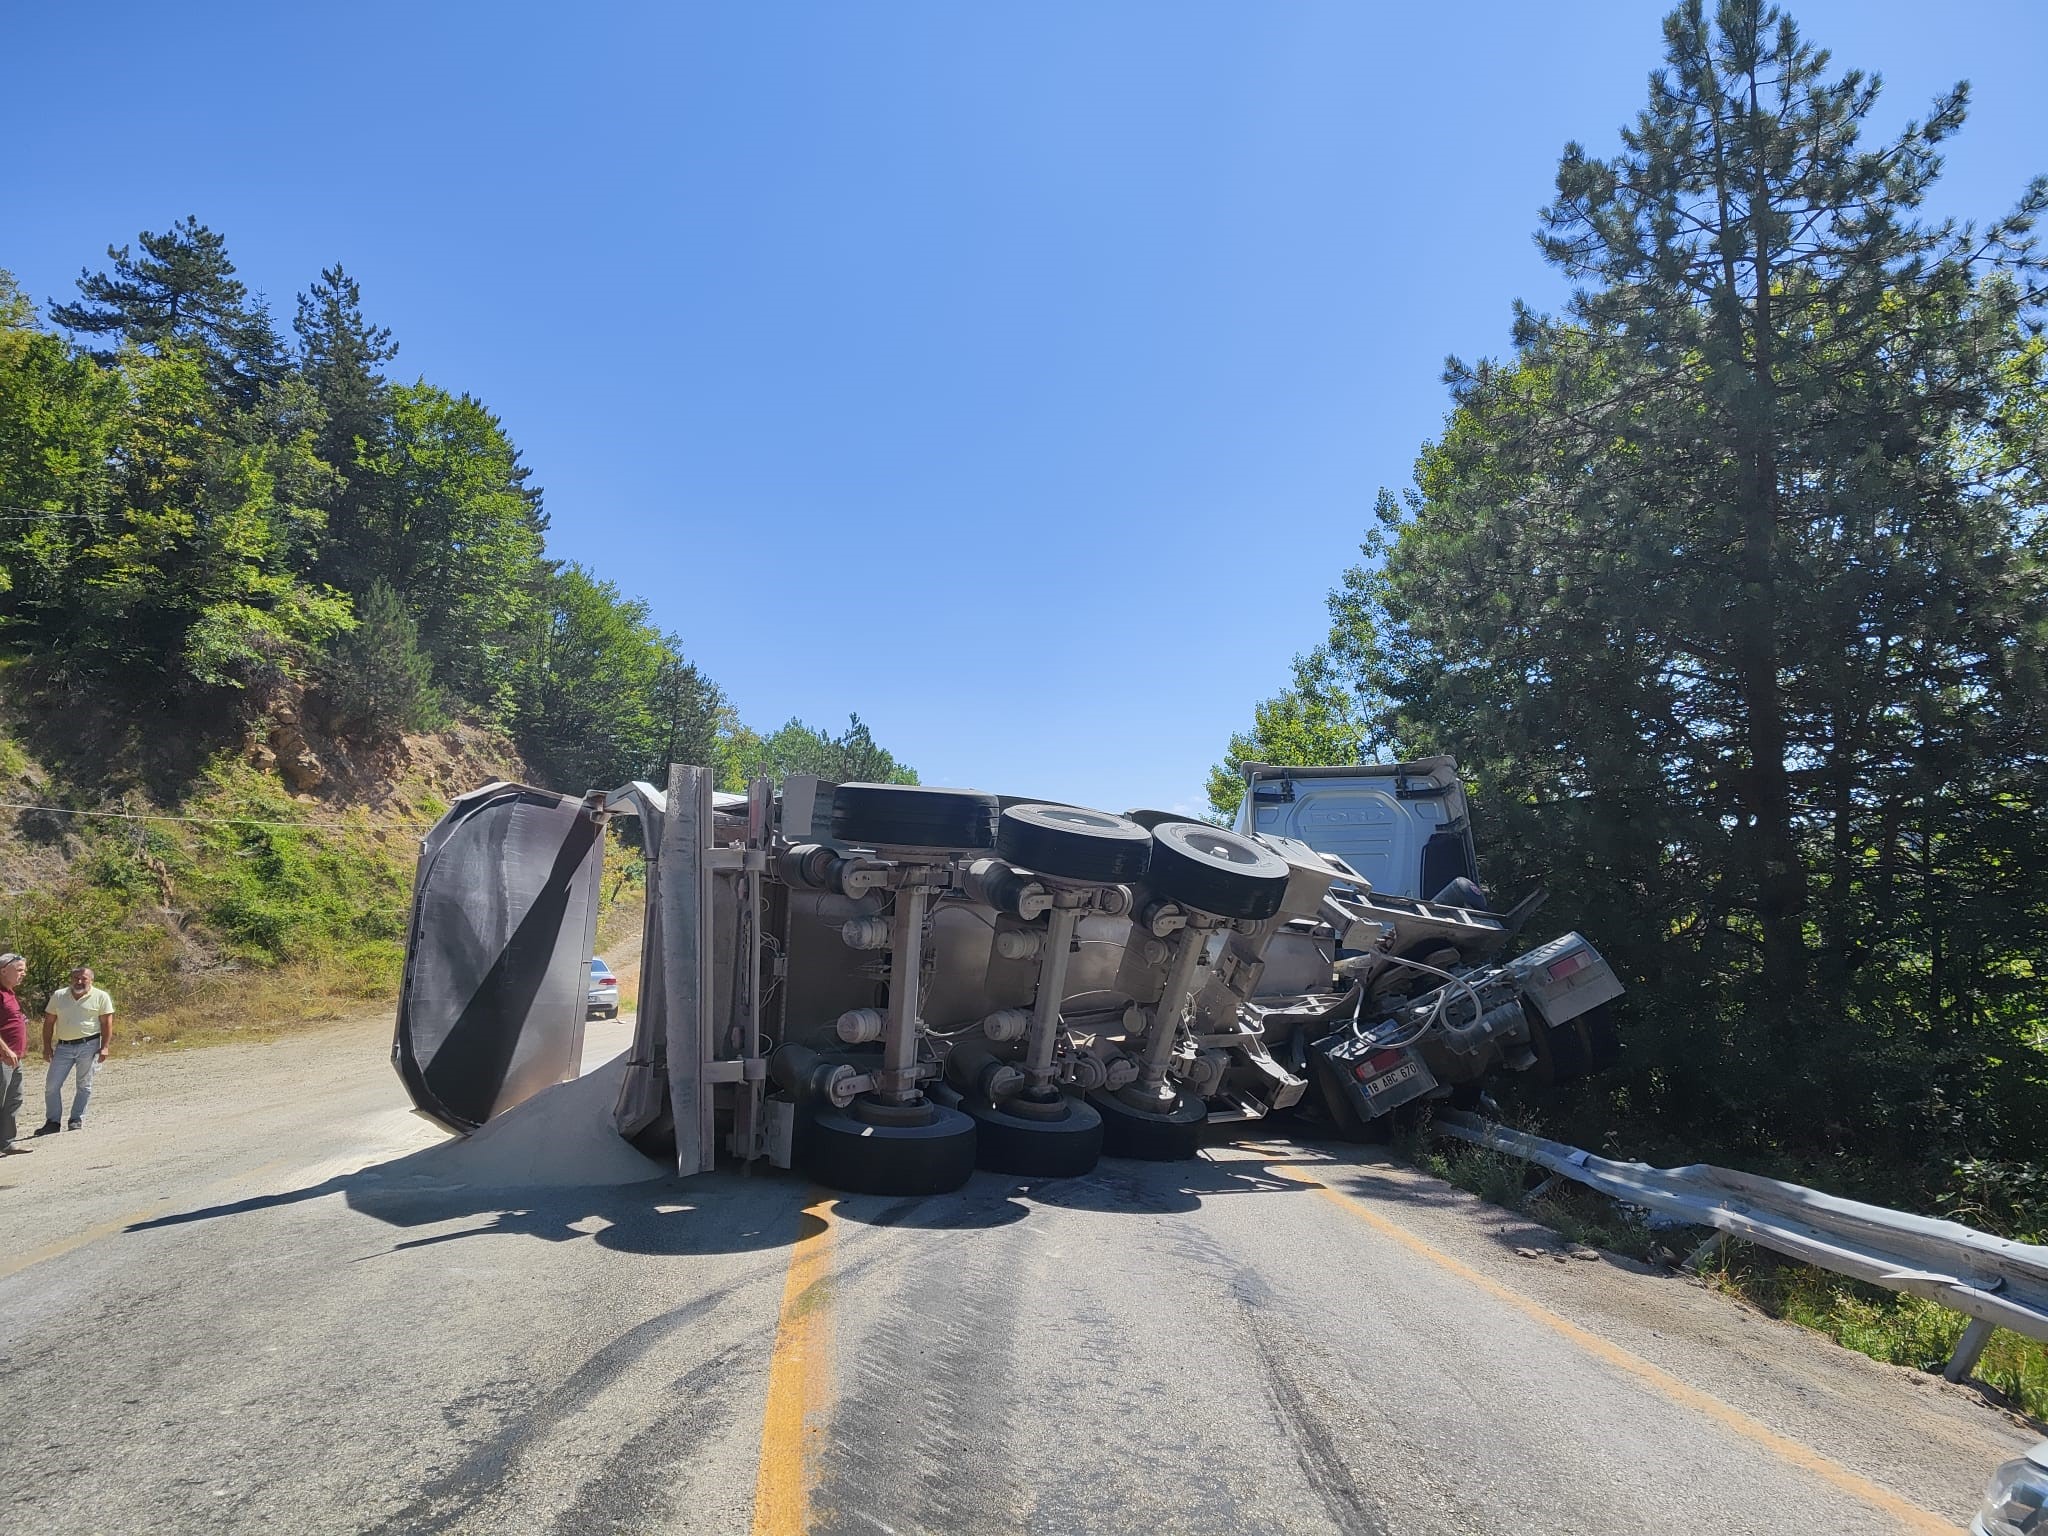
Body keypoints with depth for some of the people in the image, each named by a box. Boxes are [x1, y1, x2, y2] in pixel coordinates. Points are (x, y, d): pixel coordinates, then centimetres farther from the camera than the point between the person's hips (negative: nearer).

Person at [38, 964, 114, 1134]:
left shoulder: (101, 997, -1)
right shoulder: (58, 996, 7)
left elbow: (107, 1024, -3)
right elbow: (48, 1022, 11)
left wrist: (104, 1047, -10)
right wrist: (46, 1047, 4)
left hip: (89, 1045, -3)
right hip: (63, 1047, 3)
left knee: (84, 1085, 3)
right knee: (51, 1085, 2)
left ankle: (77, 1120, 12)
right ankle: (52, 1121, 12)